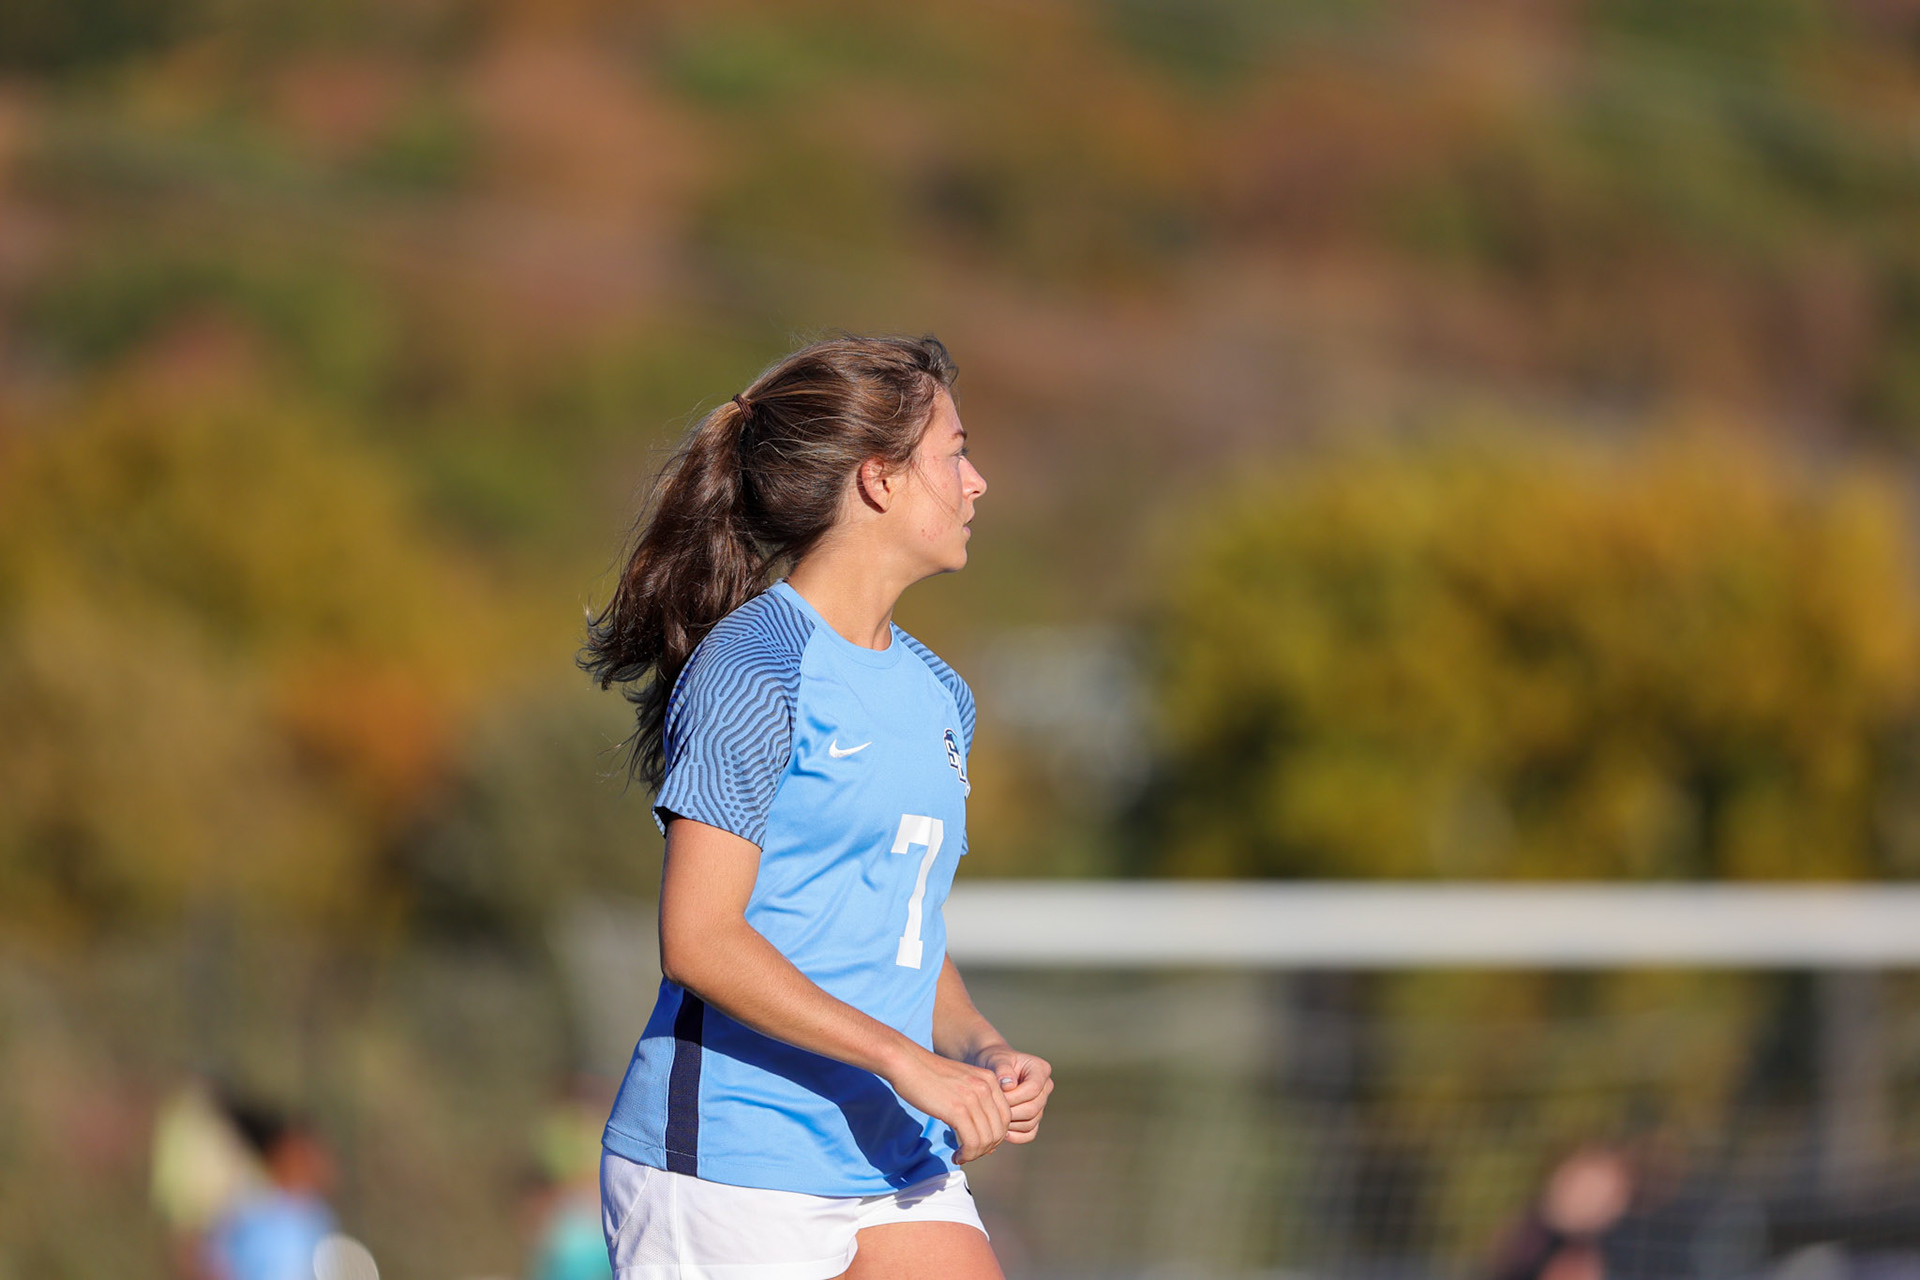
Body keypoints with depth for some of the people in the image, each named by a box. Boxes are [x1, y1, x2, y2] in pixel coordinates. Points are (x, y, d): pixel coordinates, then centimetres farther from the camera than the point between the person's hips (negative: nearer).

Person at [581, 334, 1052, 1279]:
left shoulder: (936, 695, 15)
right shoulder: (752, 666, -12)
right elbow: (699, 941, -18)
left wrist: (983, 1054, 3)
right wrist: (905, 1060, -21)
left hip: (897, 1167, 8)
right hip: (726, 1166, -8)